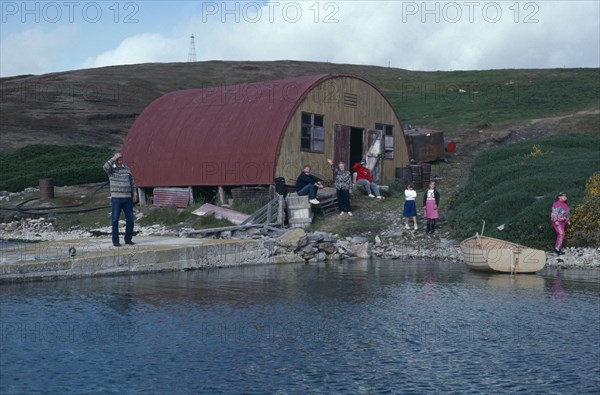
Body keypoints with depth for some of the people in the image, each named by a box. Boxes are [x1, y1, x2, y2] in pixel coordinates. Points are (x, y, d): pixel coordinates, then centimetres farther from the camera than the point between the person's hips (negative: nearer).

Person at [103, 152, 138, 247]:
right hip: (116, 198, -3)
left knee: (130, 218, 3)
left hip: (127, 198, 3)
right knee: (115, 219, 0)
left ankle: (128, 239, 15)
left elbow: (132, 182, 16)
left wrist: (134, 194, 11)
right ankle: (115, 241, 6)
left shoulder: (127, 169, 11)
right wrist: (114, 158, -19)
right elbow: (105, 167, -24)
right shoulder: (111, 169, 0)